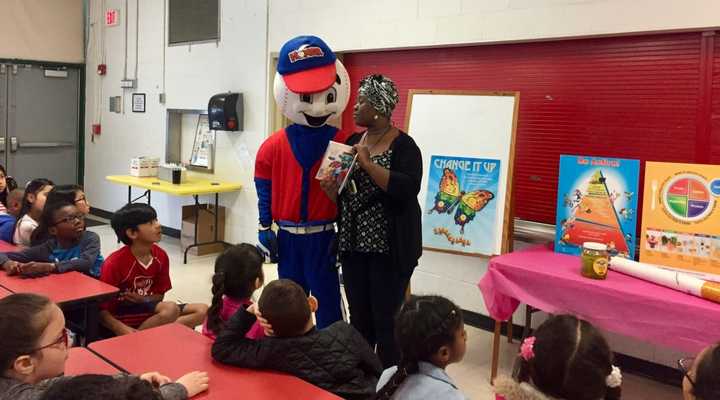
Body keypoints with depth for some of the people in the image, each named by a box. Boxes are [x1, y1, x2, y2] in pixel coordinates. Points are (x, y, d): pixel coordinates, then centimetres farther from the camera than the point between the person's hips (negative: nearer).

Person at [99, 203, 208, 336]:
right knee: (170, 309, -32)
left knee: (202, 311, -9)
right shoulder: (114, 263, -18)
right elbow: (102, 310, -16)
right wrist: (122, 330, -34)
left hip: (148, 312, 7)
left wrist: (142, 299, -14)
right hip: (123, 318, -7)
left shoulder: (161, 256, -2)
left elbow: (159, 295, 9)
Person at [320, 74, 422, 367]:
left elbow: (408, 189, -24)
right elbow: (337, 187, 16)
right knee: (358, 317, 14)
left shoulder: (404, 146, -9)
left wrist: (368, 163, -23)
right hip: (353, 245, 6)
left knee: (385, 319, 2)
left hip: (389, 248, -6)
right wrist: (331, 188, -7)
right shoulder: (352, 141, 10)